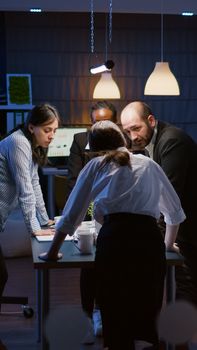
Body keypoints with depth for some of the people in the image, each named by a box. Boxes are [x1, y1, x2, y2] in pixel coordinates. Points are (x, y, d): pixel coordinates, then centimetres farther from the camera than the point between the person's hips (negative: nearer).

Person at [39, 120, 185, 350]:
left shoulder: (96, 165, 20)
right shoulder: (148, 164, 26)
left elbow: (71, 214, 17)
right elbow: (175, 211, 34)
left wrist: (53, 252, 28)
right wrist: (169, 244, 50)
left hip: (113, 238, -2)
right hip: (150, 239, 2)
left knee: (116, 318, 7)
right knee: (147, 316, 10)